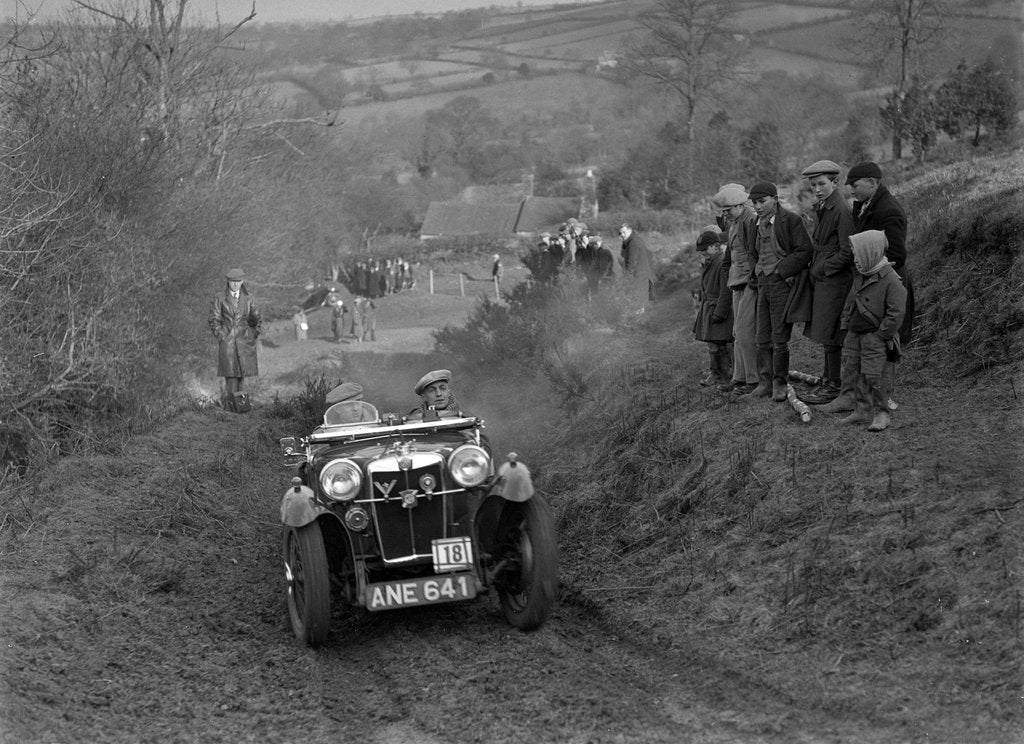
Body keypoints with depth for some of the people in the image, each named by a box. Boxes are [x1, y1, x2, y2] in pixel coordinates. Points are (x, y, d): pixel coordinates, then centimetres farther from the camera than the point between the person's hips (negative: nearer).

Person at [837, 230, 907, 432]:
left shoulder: (890, 280, -16)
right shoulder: (860, 277, 9)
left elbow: (896, 313, -17)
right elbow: (850, 302, 21)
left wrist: (881, 335, -16)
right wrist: (845, 324, 12)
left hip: (875, 336, -8)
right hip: (855, 335, 8)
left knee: (872, 375, -11)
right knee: (852, 372, 8)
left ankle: (881, 414, 1)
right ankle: (862, 411, 18)